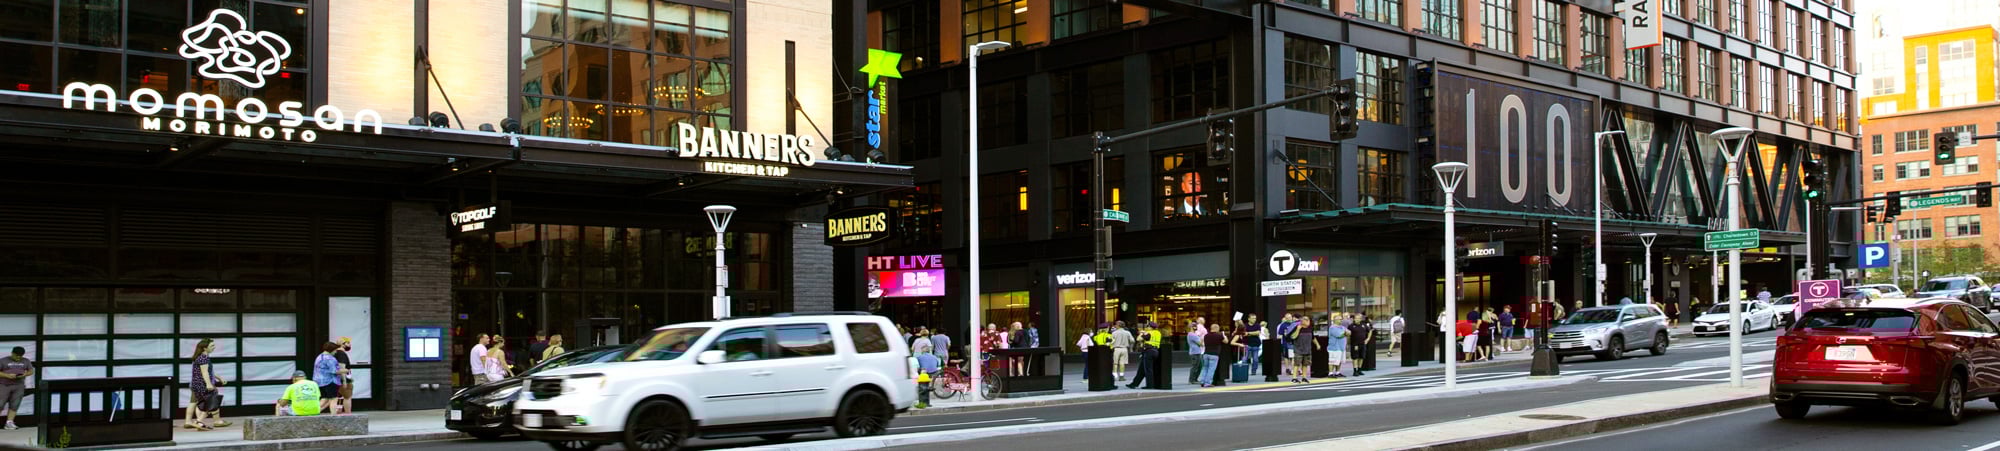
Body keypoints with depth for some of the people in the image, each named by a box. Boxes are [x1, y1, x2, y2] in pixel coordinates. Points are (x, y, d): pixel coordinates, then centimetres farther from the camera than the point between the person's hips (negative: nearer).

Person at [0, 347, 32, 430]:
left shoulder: (26, 361, 8)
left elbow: (31, 371, 10)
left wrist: (24, 375, -11)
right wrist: (7, 375, -20)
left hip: (19, 386, 3)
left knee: (14, 405, -3)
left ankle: (9, 423, -2)